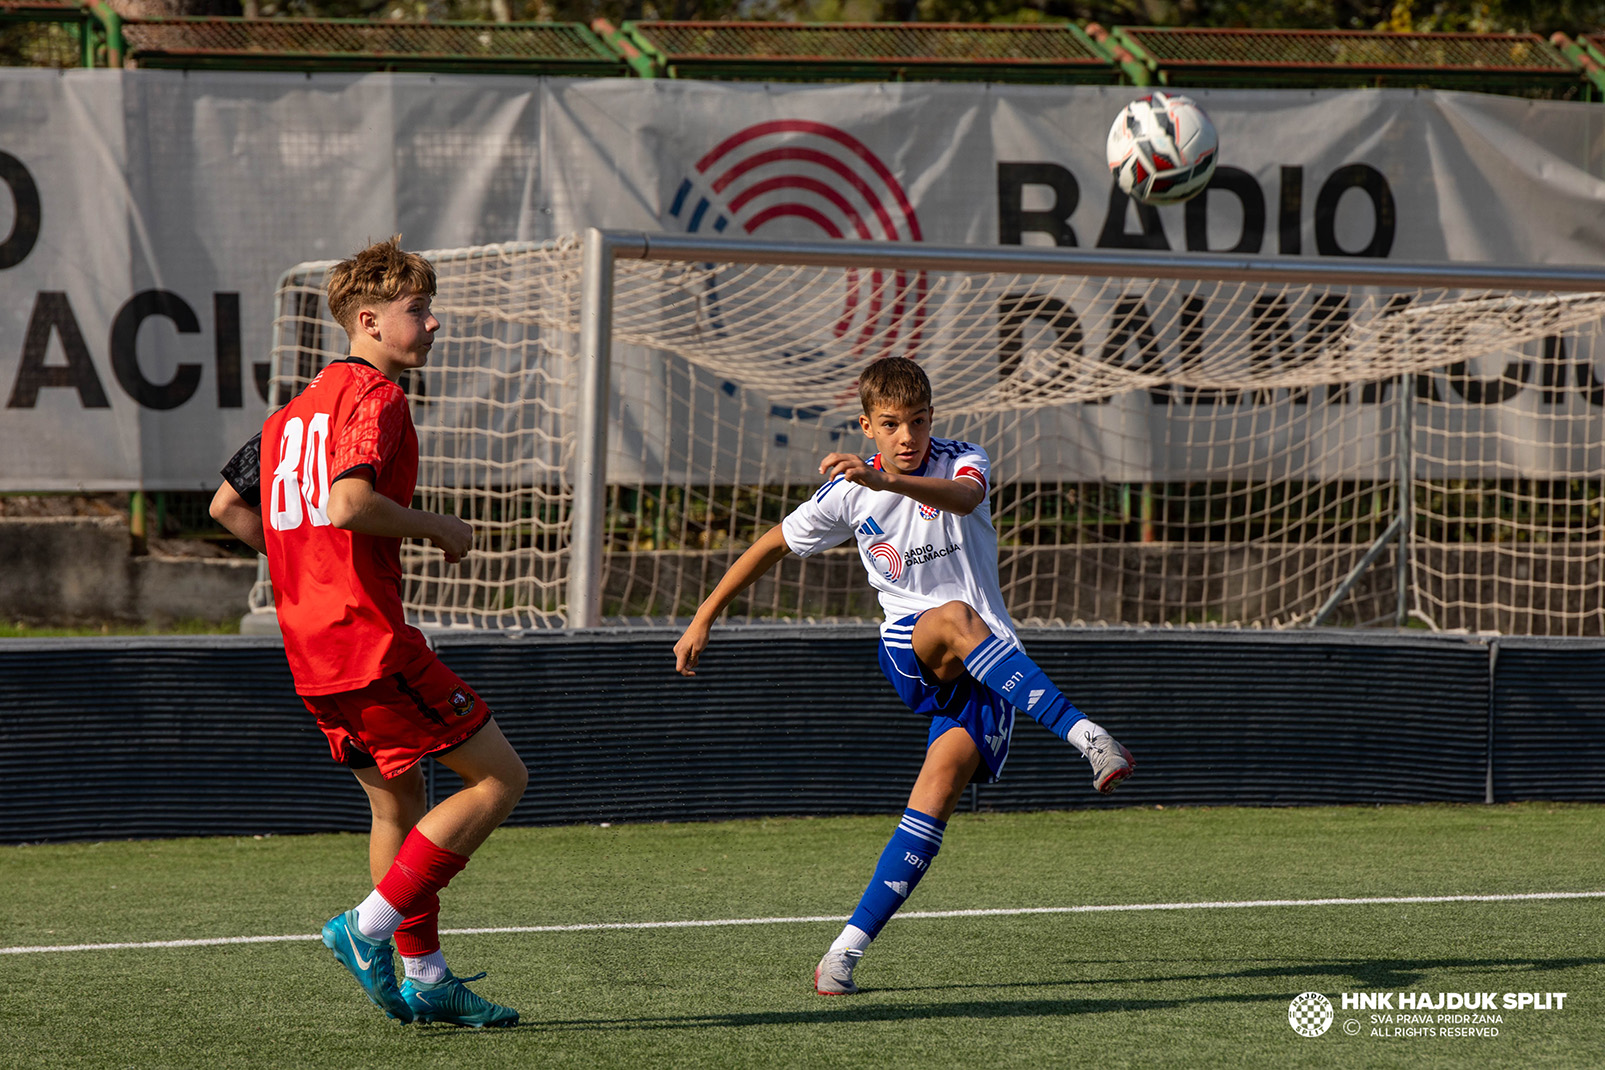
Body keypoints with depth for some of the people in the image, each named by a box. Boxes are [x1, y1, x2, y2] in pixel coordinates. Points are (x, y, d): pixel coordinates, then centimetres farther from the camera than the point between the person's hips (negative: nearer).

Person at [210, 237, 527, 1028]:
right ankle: (370, 928, -7)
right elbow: (350, 502, -27)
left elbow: (228, 506, 22)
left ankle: (424, 976, 19)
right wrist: (438, 528, -12)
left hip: (310, 643, 10)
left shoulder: (297, 407, 17)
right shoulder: (376, 396, -11)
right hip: (369, 637, -10)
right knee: (499, 778, -4)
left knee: (398, 801, 19)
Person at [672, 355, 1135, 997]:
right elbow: (773, 546, 18)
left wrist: (887, 480, -46)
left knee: (945, 773, -23)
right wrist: (704, 618, 19)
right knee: (954, 618, -35)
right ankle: (1083, 734, -48)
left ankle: (850, 945, -21)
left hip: (988, 667, 0)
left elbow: (963, 498, -28)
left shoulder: (962, 463, -2)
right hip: (908, 650, 0)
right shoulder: (849, 494, 4)